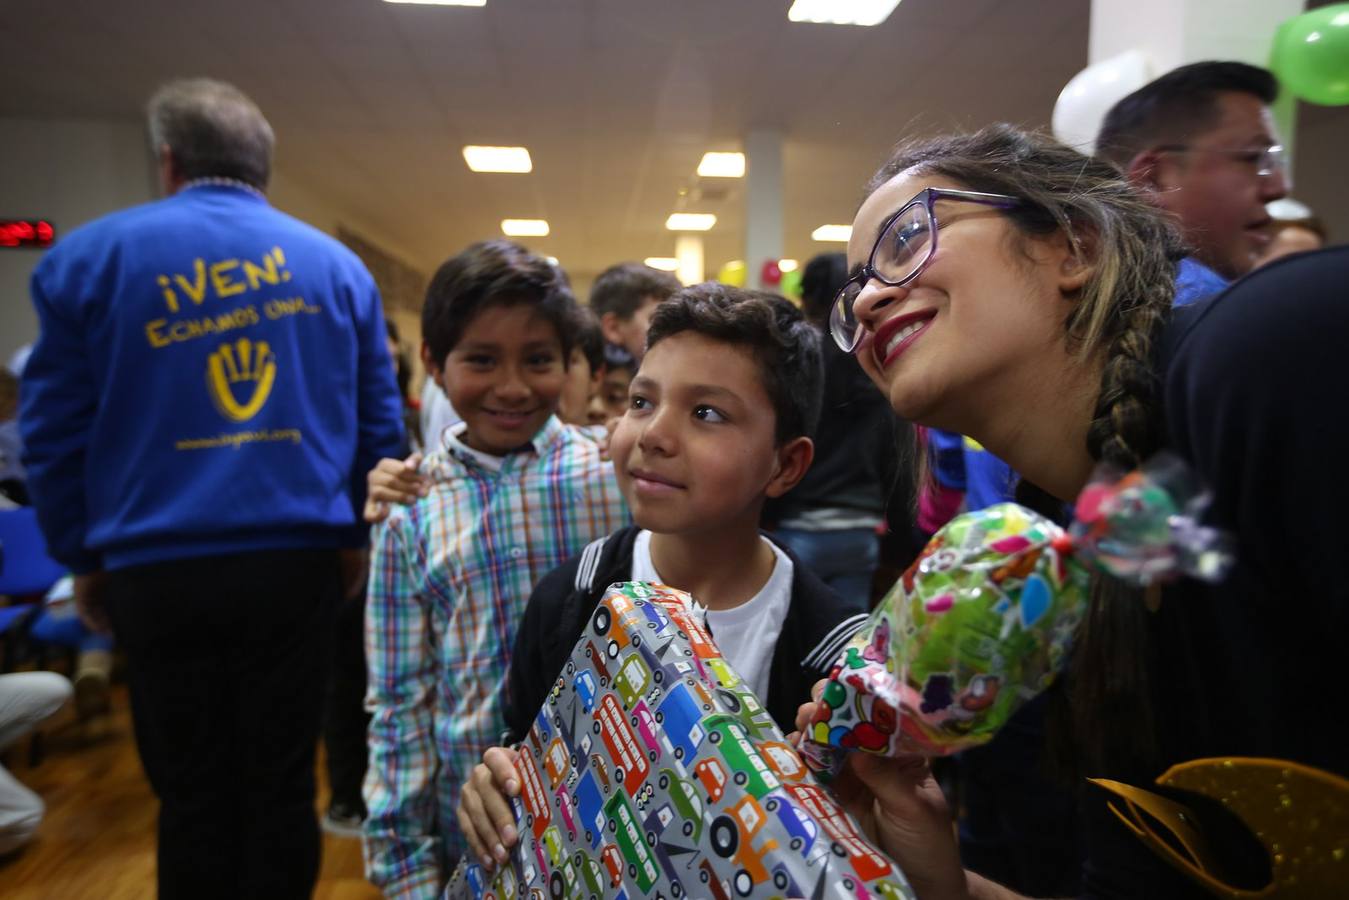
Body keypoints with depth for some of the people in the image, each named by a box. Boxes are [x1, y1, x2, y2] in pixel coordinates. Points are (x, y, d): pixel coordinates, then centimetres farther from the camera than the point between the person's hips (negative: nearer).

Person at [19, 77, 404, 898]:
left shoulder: (88, 257, 3)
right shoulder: (338, 266, 6)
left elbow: (53, 430, 4)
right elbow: (381, 426, 6)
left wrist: (83, 557, 14)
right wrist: (356, 535, 16)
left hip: (161, 570, -1)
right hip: (299, 561, 1)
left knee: (193, 794, 12)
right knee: (282, 786, 11)